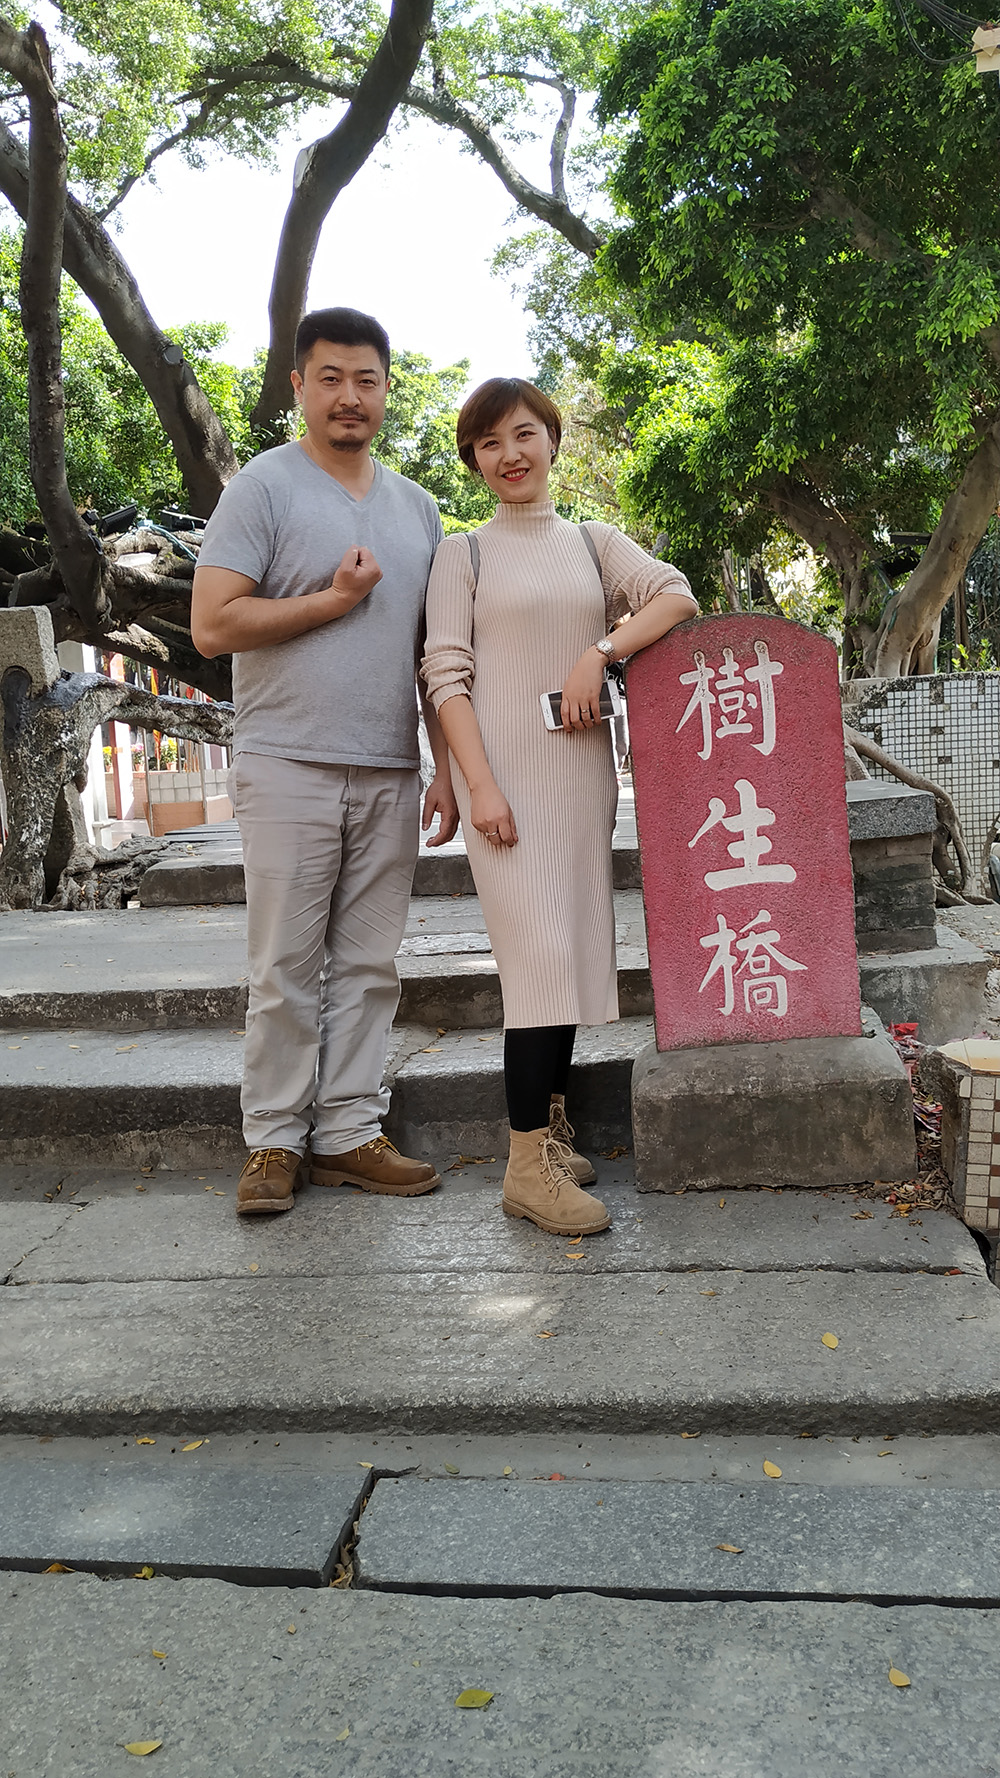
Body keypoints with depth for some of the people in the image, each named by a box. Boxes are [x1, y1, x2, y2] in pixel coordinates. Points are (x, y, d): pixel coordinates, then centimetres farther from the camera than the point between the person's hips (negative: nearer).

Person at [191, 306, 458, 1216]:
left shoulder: (416, 507, 17)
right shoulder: (265, 486, 1)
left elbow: (434, 651, 18)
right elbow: (212, 626, -9)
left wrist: (448, 768, 11)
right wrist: (333, 601, -9)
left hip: (390, 774, 5)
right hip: (289, 766, -5)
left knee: (369, 964, 7)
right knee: (286, 968, 0)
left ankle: (350, 1132, 16)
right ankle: (274, 1141, 11)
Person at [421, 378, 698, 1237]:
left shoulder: (595, 543, 16)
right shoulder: (464, 553, 7)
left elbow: (678, 595, 1)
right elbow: (446, 673, -2)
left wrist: (600, 652, -14)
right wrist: (480, 785, -13)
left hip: (582, 768, 4)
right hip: (505, 769, -4)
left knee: (568, 949, 6)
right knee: (540, 949, -12)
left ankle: (551, 1125, 18)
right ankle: (530, 1163, -9)